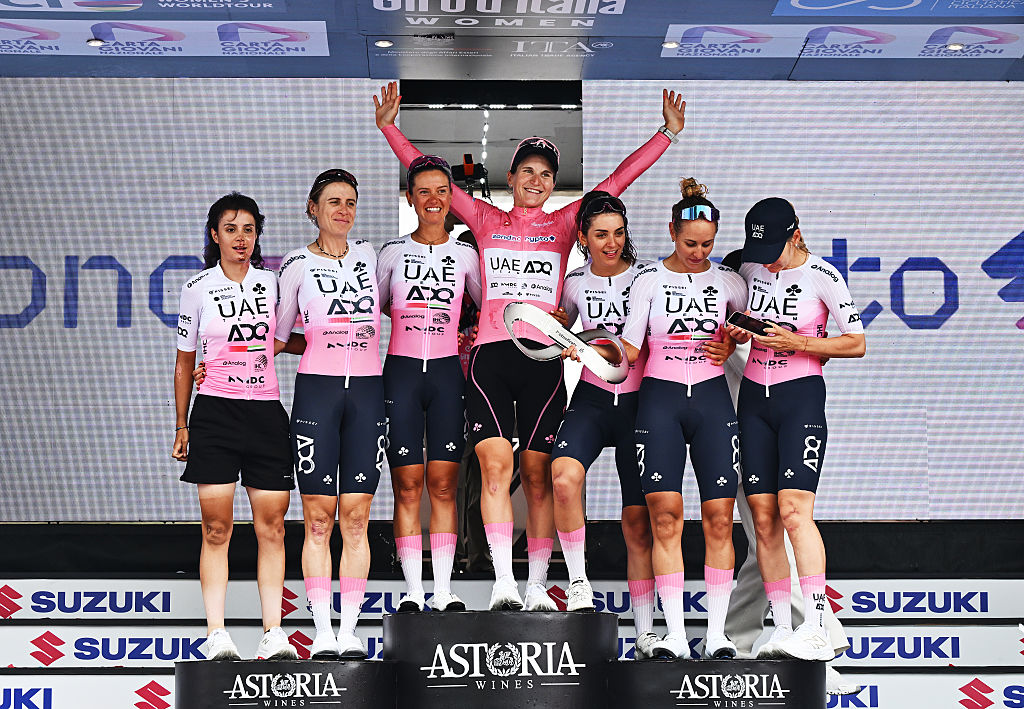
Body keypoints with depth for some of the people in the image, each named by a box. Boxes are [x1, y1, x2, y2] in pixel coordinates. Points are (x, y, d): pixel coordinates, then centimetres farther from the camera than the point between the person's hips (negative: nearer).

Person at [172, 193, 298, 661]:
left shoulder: (272, 283, 8)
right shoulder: (197, 289, 3)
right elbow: (184, 364, 9)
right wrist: (182, 426, 8)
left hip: (266, 412, 2)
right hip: (214, 412, -2)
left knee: (271, 526, -1)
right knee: (216, 529, -4)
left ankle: (273, 635, 1)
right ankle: (217, 636, -2)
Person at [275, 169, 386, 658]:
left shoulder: (368, 255, 12)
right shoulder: (297, 265, 3)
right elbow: (277, 335, 8)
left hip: (367, 393, 3)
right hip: (316, 392, -2)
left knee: (356, 518, 0)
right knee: (318, 518, -3)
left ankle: (349, 630, 3)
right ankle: (323, 632, -1)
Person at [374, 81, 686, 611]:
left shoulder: (563, 224, 15)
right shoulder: (485, 220, 15)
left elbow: (618, 180, 12)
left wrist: (667, 134, 8)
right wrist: (390, 129, 9)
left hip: (544, 358, 1)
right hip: (491, 354, -1)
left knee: (537, 477, 2)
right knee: (495, 466, -15)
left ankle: (537, 587, 7)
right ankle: (503, 583, -19)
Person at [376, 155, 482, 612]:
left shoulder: (465, 255, 8)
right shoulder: (392, 253, 7)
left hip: (447, 373, 1)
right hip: (401, 370, -1)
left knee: (443, 484, -2)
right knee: (407, 485, -2)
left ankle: (444, 588, 2)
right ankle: (413, 590, 1)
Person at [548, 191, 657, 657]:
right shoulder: (576, 283, 6)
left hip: (639, 400, -1)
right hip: (591, 398, 1)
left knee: (638, 519, 0)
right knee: (564, 474, -30)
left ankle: (645, 631, 8)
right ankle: (578, 584, -17)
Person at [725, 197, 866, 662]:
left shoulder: (823, 276, -8)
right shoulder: (749, 269, 7)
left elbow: (856, 344, -6)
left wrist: (797, 342, -17)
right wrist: (735, 333, -1)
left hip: (801, 397, -5)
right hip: (753, 398, 5)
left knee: (793, 509, -19)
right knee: (763, 517, 0)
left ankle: (816, 631, -23)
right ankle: (781, 628, 4)